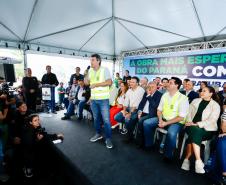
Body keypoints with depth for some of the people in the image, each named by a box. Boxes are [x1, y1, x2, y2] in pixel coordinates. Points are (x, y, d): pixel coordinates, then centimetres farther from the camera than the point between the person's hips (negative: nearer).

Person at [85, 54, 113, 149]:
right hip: (93, 99, 6)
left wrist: (96, 84, -18)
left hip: (103, 99, -5)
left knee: (106, 119, -2)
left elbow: (109, 82, -15)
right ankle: (98, 134, 35)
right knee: (96, 118, 17)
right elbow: (87, 83, 15)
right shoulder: (90, 71, 10)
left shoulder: (105, 69, -7)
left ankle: (108, 138, 11)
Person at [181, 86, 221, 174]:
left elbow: (212, 120, -9)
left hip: (206, 129, -2)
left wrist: (197, 124, -20)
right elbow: (189, 113, 10)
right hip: (192, 127, 2)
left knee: (195, 133, -33)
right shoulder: (195, 101, 16)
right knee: (194, 131, -32)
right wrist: (189, 122, -9)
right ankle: (198, 161, -30)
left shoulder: (215, 105, 4)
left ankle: (187, 159, -28)